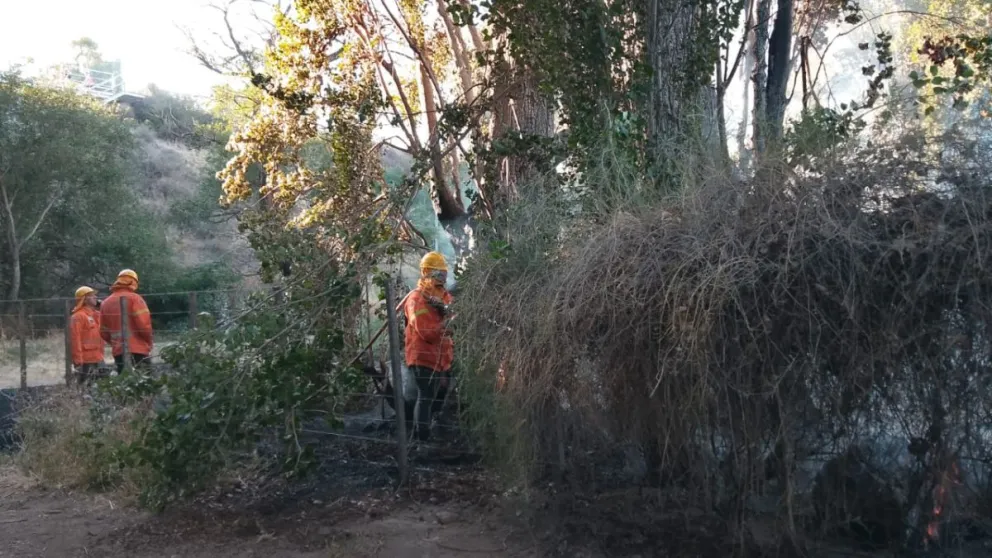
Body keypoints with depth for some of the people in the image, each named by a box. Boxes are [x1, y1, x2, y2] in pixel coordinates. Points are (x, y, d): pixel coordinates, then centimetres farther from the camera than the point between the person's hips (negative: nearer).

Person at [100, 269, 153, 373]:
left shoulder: (106, 302, 12)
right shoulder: (134, 298, -5)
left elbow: (103, 332, 12)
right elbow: (144, 324, -13)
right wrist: (149, 342, 2)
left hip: (118, 352, 6)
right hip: (137, 350, -6)